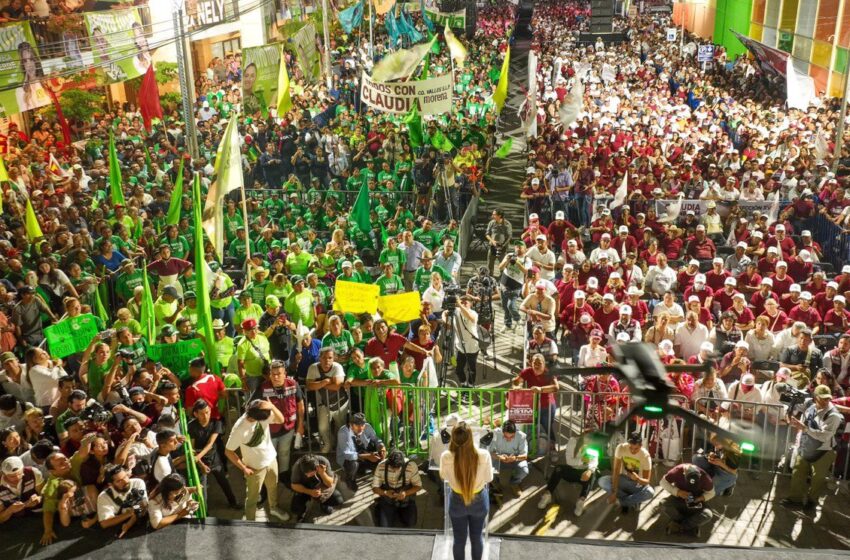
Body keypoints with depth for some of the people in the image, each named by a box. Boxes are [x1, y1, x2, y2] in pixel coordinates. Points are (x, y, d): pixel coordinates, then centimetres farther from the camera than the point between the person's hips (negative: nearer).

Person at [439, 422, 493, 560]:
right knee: (477, 537, 24)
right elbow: (489, 478, -8)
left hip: (457, 501, 0)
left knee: (459, 539, 21)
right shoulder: (484, 455, -28)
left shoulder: (446, 456, -27)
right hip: (479, 500, 0)